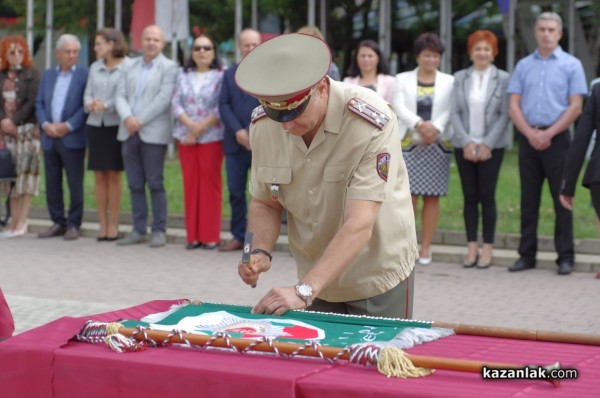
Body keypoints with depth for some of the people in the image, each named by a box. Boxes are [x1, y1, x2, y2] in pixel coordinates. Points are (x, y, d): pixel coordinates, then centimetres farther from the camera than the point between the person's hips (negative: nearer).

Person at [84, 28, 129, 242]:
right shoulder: (95, 68, 13)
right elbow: (88, 93, 11)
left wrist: (106, 105, -19)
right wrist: (90, 103, -11)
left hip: (116, 125, -5)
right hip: (95, 125, 5)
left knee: (113, 175, 0)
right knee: (99, 176, 5)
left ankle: (113, 224, 6)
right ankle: (102, 223, 9)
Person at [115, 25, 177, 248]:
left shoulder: (168, 68, 0)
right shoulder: (130, 67, 15)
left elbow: (164, 98, -11)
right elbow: (120, 96, 8)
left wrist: (140, 121, -15)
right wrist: (127, 118, -11)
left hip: (153, 134, -5)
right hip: (129, 133, 5)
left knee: (155, 184, -3)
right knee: (135, 185, 7)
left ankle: (159, 231, 3)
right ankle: (138, 230, 13)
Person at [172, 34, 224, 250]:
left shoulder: (221, 76, 0)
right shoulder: (183, 74, 13)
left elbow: (222, 108, -8)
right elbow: (176, 103, 4)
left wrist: (201, 128, -12)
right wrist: (190, 125, -11)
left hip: (212, 137, -4)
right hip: (186, 137, 4)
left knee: (210, 184, -3)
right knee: (190, 184, 3)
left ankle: (210, 236, 1)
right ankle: (193, 236, 7)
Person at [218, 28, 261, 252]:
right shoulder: (230, 74, 15)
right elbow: (224, 105, 5)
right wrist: (238, 131, -10)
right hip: (236, 142, 4)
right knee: (236, 191, 5)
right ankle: (238, 236, 14)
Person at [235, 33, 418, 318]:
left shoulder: (371, 122, -26)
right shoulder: (262, 125, -10)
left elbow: (359, 224, -32)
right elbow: (264, 203, 2)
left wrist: (304, 291, -39)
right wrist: (261, 251, -19)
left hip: (377, 278, -4)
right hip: (316, 278, 4)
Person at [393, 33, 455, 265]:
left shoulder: (449, 82, 10)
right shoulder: (403, 80, 10)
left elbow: (449, 111, 0)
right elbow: (399, 107, -3)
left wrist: (436, 128, -19)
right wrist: (419, 124, -20)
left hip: (438, 145, 1)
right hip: (409, 143, -1)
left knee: (432, 197, 1)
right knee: (409, 195, -6)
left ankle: (425, 248, 6)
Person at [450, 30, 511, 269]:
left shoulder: (503, 79, 1)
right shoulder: (460, 78, 7)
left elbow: (504, 115, -4)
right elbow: (454, 112, 3)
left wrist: (487, 144, -11)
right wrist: (467, 142, -8)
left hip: (492, 147, -2)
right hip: (464, 146, 2)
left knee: (487, 196, -3)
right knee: (470, 197, 3)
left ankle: (488, 249, 2)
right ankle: (471, 248, 7)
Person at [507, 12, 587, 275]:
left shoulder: (571, 65, 2)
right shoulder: (524, 65, 11)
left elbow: (575, 107, -5)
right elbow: (513, 105, 6)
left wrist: (548, 134, -11)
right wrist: (530, 133, -8)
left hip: (557, 139, -3)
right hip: (528, 139, 3)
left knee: (562, 199, -3)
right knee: (528, 199, 6)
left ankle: (565, 257, 0)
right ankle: (527, 254, 11)